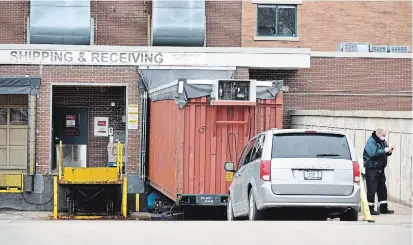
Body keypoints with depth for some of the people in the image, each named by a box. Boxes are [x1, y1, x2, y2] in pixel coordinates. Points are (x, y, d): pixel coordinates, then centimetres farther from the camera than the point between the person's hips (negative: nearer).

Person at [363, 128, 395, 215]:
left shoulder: (383, 141, 13)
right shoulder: (371, 142, -14)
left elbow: (385, 153, 20)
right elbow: (373, 154, -28)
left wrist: (389, 151, -2)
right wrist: (384, 151, -23)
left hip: (380, 169, 9)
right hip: (372, 169, -9)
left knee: (382, 189, 12)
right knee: (372, 189, -7)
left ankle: (383, 208, 20)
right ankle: (370, 209, -2)